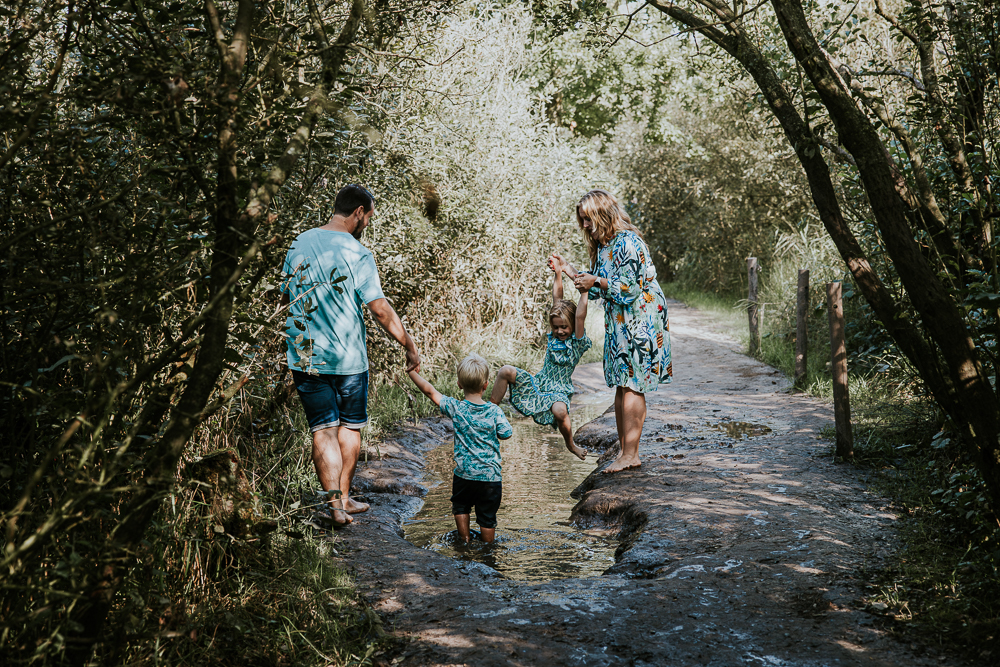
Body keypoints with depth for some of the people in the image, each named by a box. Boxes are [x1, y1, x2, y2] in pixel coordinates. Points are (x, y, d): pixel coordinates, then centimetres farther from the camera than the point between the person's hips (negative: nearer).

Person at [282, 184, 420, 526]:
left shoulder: (299, 243, 5)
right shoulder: (357, 254, -12)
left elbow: (286, 297, 16)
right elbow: (381, 310, -15)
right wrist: (410, 347, -6)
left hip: (305, 356, 4)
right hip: (347, 357, -3)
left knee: (323, 429, 6)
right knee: (350, 425, 15)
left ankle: (334, 501, -4)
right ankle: (344, 497, 24)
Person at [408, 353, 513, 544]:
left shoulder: (455, 408, -10)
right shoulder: (494, 411, -13)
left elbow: (430, 391, -1)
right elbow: (506, 434, -2)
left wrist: (412, 372, 10)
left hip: (463, 474, 1)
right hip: (490, 477, -1)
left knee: (461, 507, 27)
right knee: (487, 518, 12)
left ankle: (464, 540, 37)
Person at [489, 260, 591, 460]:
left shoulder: (577, 342, -6)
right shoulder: (554, 336, 7)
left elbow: (580, 316, -21)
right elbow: (557, 301, 5)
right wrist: (558, 273, 1)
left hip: (558, 392, -5)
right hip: (537, 384, 5)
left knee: (559, 410, -38)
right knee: (507, 371, -17)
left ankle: (570, 444, -5)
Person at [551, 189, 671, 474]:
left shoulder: (627, 242, -16)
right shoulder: (602, 245, 13)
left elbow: (630, 288, -19)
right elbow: (596, 290, 16)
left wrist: (597, 280, -16)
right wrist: (567, 269, 10)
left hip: (640, 321, -9)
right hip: (619, 323, 9)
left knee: (631, 386, -8)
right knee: (622, 386, 8)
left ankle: (630, 455, -4)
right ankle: (626, 452, 12)